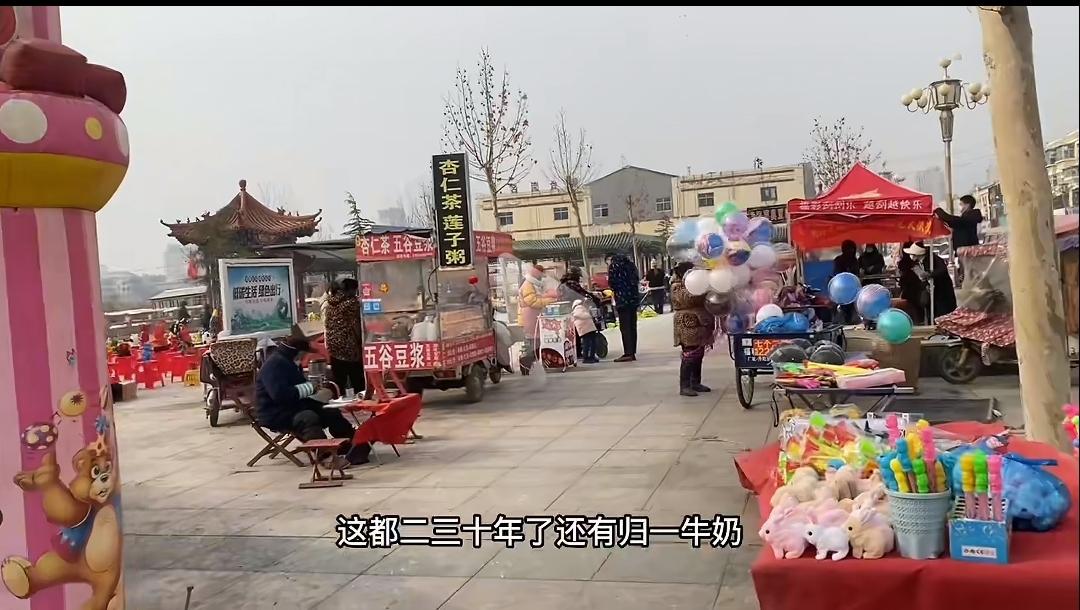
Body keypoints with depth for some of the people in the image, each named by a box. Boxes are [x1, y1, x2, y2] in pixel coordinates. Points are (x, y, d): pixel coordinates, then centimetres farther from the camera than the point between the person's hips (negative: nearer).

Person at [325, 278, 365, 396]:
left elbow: (327, 324, 15)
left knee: (338, 383, 9)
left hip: (334, 347, 6)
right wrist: (361, 343, 3)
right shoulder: (352, 302, -9)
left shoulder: (330, 302, 10)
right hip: (350, 347, -6)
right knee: (357, 382, 0)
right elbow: (356, 326, -9)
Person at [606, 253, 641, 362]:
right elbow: (636, 280, 18)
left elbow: (611, 283, -8)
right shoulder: (630, 264, 18)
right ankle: (632, 353, 11)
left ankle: (628, 353, -9)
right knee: (632, 326, 9)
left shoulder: (613, 266, -4)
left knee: (625, 327, -6)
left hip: (623, 300, -7)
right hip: (634, 298, 7)